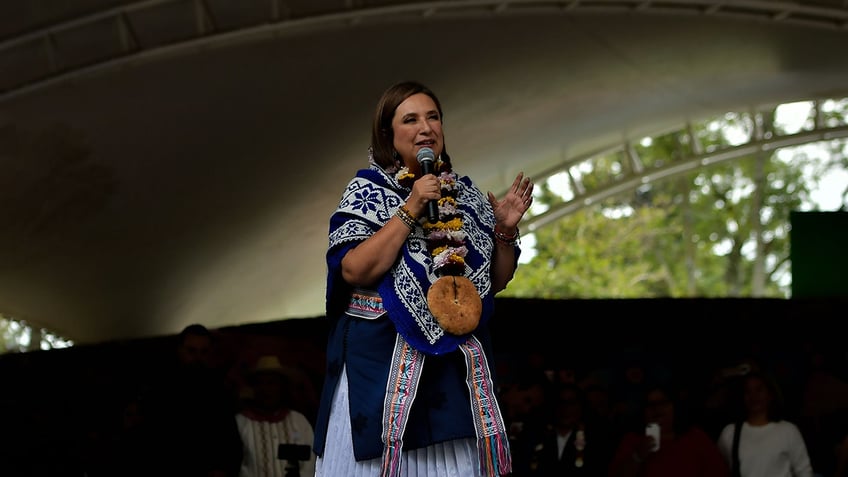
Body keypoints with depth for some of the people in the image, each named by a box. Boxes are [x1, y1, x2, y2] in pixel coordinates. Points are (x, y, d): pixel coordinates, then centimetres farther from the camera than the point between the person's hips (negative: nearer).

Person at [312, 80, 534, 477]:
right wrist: (410, 210, -17)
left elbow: (496, 280, 17)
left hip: (459, 363, 4)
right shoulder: (368, 190, -1)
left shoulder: (466, 193, 13)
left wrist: (506, 231, -1)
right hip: (384, 361, -4)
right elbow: (353, 270, -16)